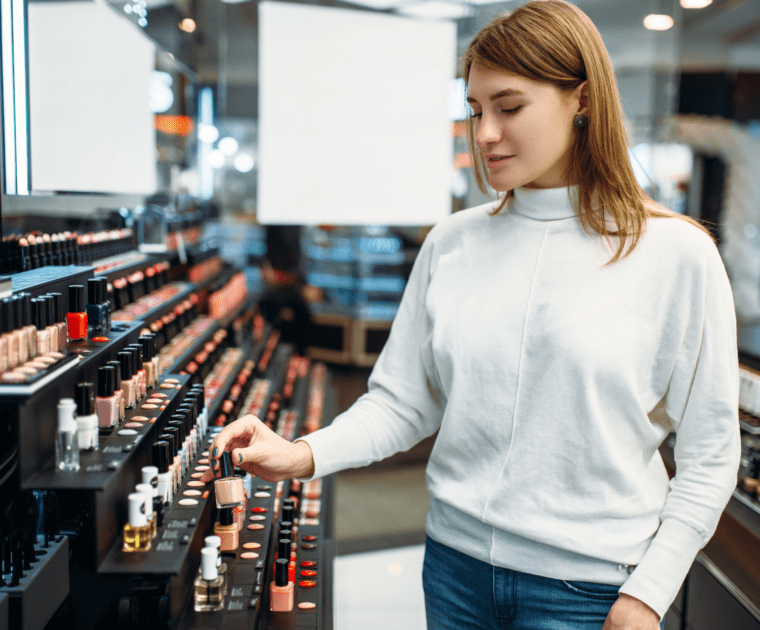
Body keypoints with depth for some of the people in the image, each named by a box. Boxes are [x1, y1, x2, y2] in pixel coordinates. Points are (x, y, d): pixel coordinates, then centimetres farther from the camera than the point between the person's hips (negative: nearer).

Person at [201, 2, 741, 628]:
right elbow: (400, 400, 1)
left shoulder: (674, 253, -10)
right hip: (457, 561, 4)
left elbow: (709, 454, -6)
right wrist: (304, 455, -14)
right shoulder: (451, 244, -1)